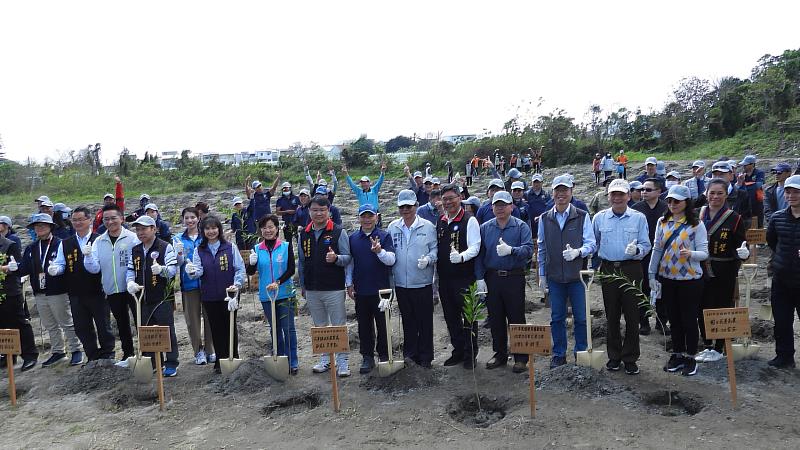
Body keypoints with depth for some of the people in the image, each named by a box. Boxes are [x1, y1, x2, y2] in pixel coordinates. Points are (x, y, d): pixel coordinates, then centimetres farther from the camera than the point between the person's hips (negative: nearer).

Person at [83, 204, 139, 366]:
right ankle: (128, 354, 30)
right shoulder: (99, 242, 4)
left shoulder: (132, 238, -9)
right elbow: (94, 268, 2)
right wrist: (88, 256, -16)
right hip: (112, 291, 5)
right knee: (122, 323, 17)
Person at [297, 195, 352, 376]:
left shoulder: (338, 232, -4)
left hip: (334, 289, -4)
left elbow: (347, 258, -5)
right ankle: (324, 359, 26)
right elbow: (301, 262, 16)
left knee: (339, 326, 1)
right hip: (312, 290, 5)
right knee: (320, 327, 14)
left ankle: (343, 362, 10)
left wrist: (336, 258, -26)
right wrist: (302, 286, 15)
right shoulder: (304, 234, 9)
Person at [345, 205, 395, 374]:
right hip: (360, 290, 3)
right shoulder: (353, 238, 7)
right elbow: (349, 262, 12)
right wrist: (349, 285, 8)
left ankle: (384, 356, 20)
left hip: (381, 289, -3)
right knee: (364, 326, 10)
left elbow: (391, 260, -11)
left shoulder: (384, 236, -3)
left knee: (382, 324, 7)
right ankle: (367, 357, 20)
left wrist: (379, 251, -29)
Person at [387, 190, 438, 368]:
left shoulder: (427, 226, -3)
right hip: (401, 283, 3)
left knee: (425, 320, 5)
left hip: (423, 282, -3)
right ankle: (410, 353, 27)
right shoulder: (392, 227, 6)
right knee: (408, 320, 14)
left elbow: (435, 248, -1)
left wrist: (428, 259, -18)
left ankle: (425, 356, 18)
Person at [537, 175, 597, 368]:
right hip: (554, 277, 2)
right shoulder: (544, 218, 6)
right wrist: (542, 275, 9)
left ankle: (581, 353, 20)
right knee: (557, 318, 9)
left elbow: (591, 244, -2)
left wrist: (577, 252, -22)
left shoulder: (582, 217, -2)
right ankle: (559, 354, 21)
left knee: (581, 317, 4)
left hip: (577, 275, -2)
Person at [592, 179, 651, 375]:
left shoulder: (639, 218, 1)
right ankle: (614, 356, 21)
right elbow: (593, 243, 12)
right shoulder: (599, 218, 5)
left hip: (631, 270, -1)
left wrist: (636, 250, -21)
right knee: (612, 316, 9)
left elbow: (646, 245, 0)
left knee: (632, 316, 2)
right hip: (608, 269, 2)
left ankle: (630, 358, 14)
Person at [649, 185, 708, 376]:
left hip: (690, 279, -3)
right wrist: (652, 275, 6)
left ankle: (690, 357, 18)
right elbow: (657, 250, 8)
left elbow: (704, 253, -7)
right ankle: (677, 354, 26)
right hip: (667, 278, 4)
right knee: (674, 318, 13)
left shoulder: (696, 224, -5)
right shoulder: (662, 222, 5)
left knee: (689, 319, 3)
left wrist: (690, 254, -29)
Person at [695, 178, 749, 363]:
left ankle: (718, 349, 19)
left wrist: (743, 253, -25)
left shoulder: (734, 218, -6)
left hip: (724, 273, -3)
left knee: (721, 308, 4)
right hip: (700, 271, 4)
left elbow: (740, 247, -5)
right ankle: (707, 346, 26)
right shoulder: (697, 215, 3)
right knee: (702, 308, 9)